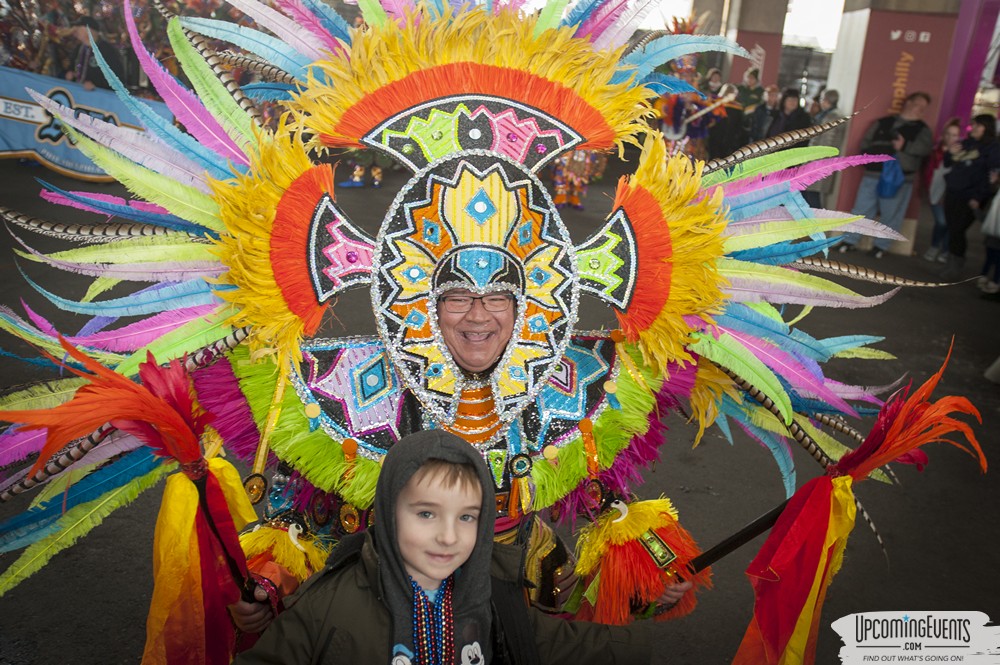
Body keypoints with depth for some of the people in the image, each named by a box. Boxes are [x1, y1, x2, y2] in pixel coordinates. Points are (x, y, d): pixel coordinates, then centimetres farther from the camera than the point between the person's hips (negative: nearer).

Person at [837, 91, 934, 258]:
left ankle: (881, 245, 14)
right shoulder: (883, 122, 12)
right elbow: (865, 141, 14)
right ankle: (850, 240, 13)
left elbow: (924, 147, -11)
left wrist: (904, 146, -26)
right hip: (873, 174, 1)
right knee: (861, 209, 4)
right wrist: (870, 154, -5)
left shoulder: (922, 129, 8)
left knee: (890, 214, 3)